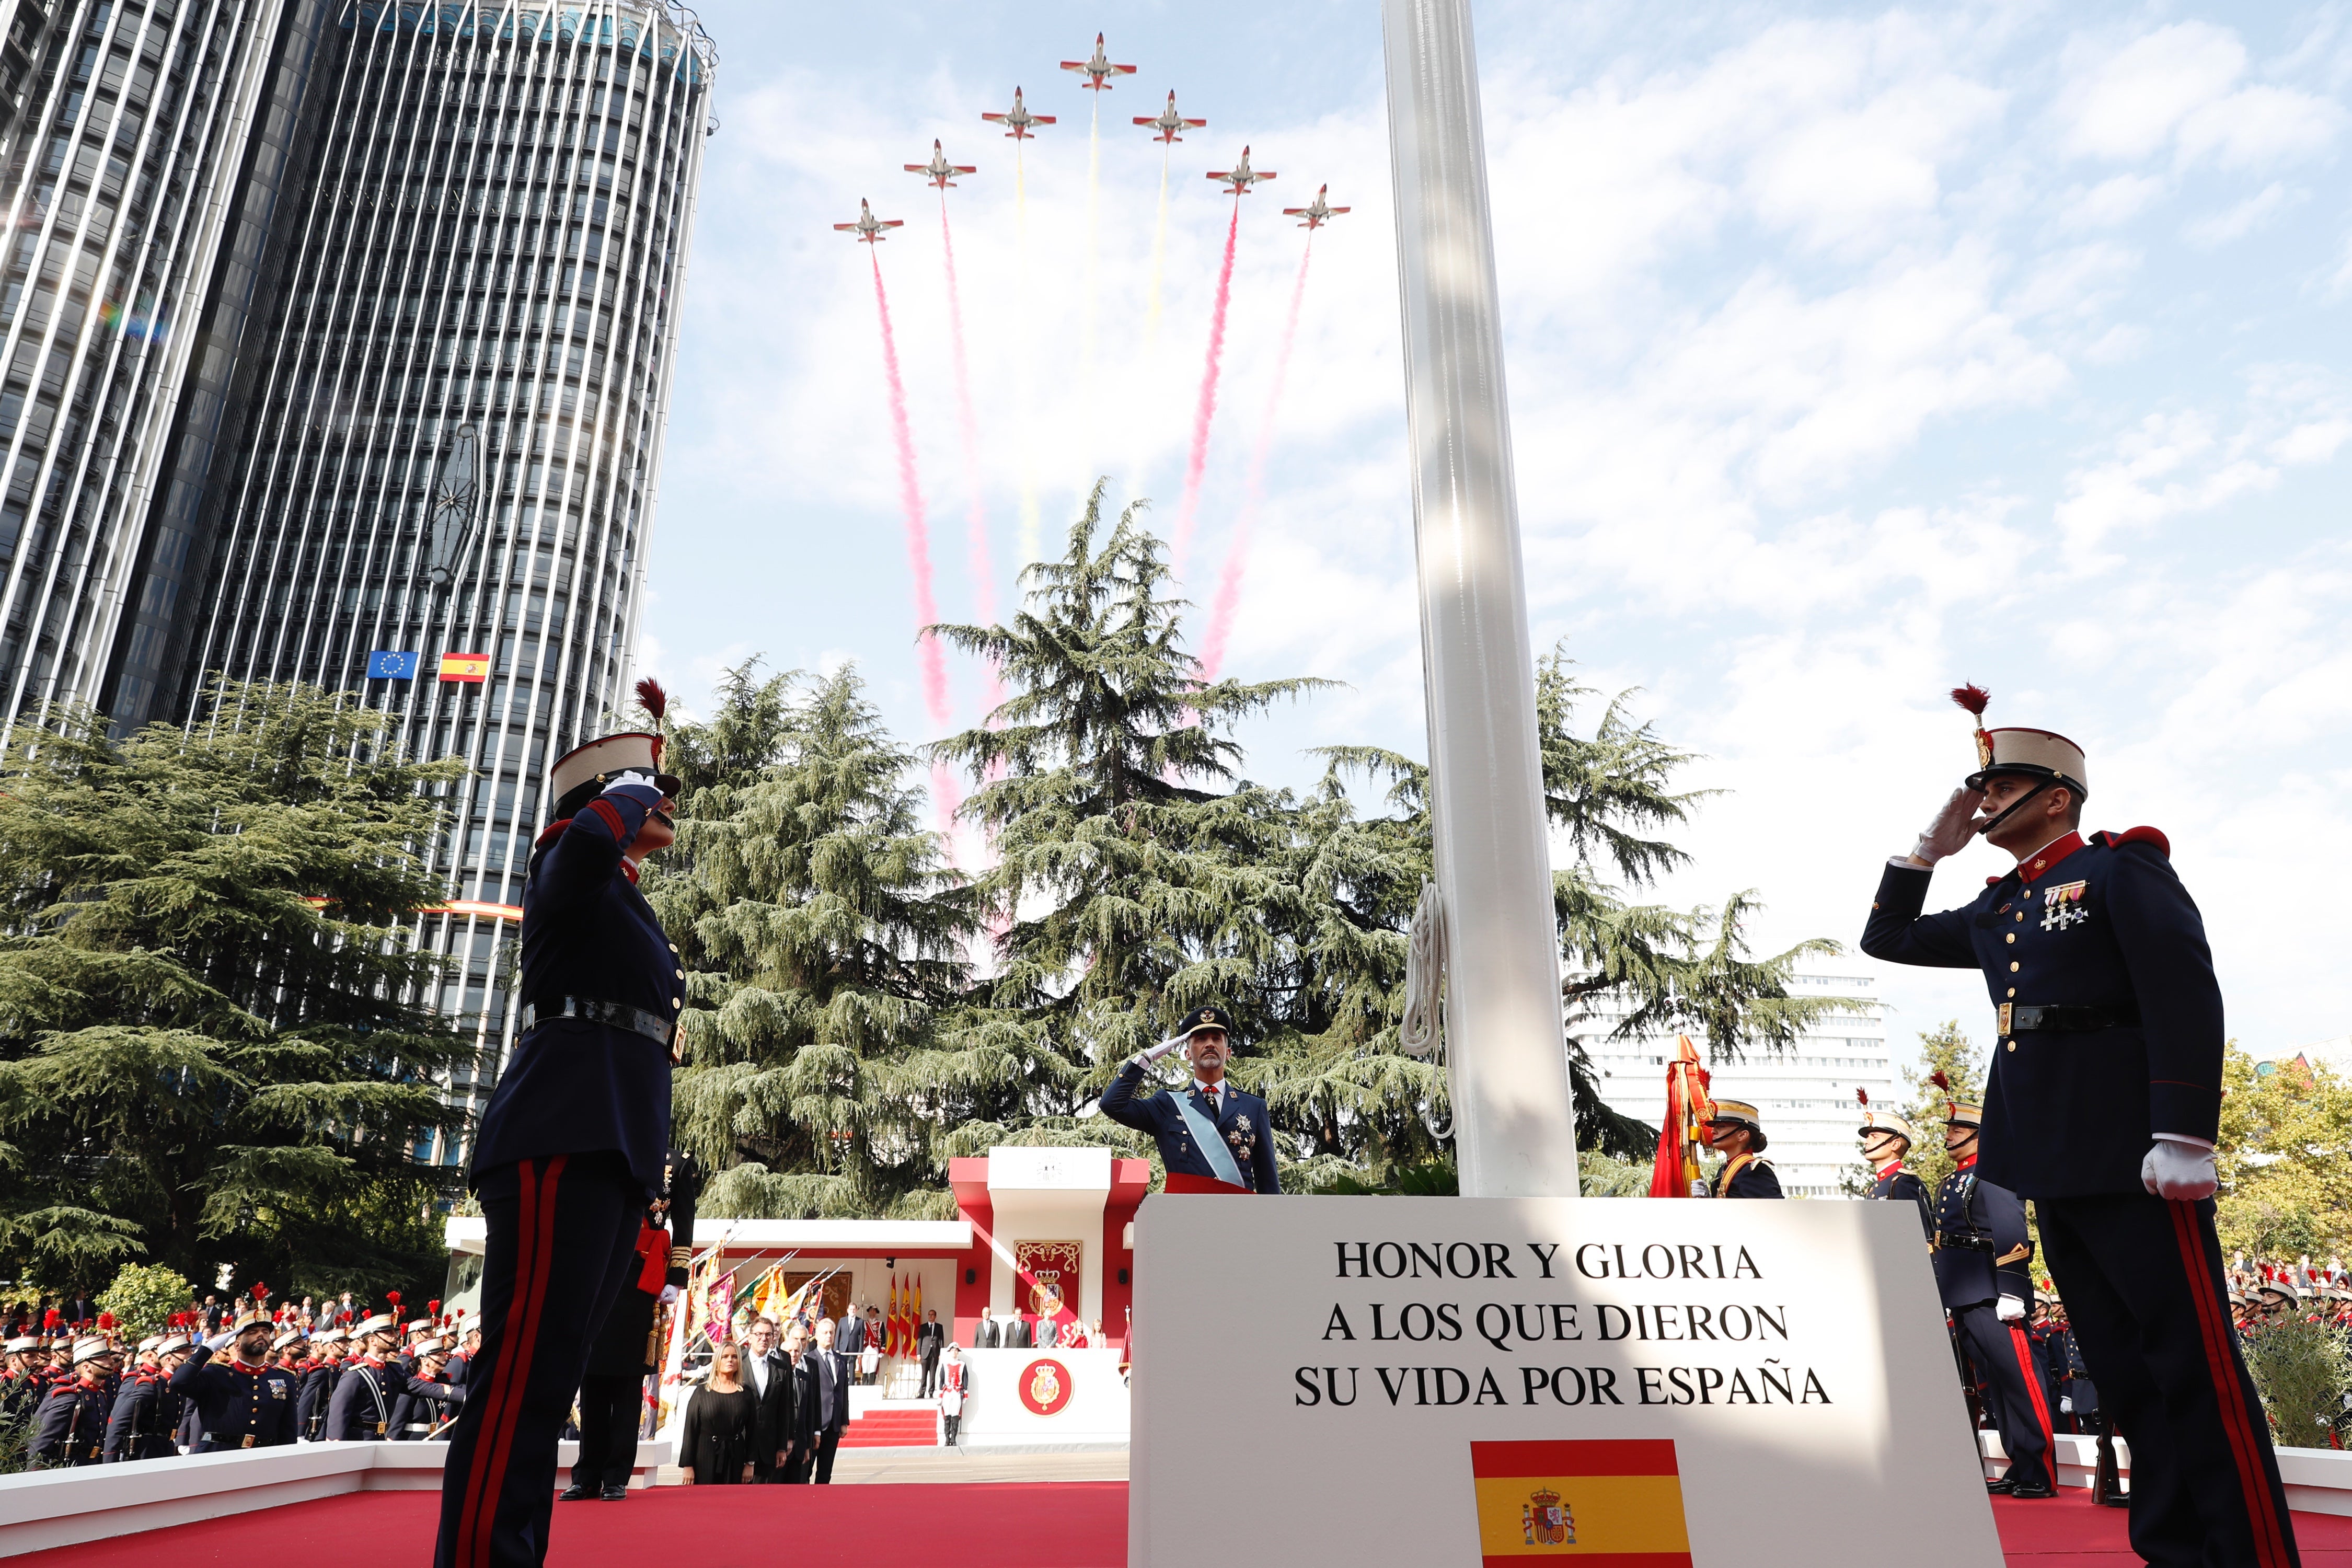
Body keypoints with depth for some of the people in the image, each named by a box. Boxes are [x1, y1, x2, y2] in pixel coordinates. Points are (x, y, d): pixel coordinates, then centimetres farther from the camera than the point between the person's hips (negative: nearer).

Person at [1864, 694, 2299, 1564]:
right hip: (2048, 1158, 8)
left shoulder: (2123, 870, -2)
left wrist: (2183, 1138, -20)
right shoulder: (1996, 910, 19)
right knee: (2120, 1364, 11)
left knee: (2193, 1363, -4)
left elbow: (2186, 1000, -12)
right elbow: (1888, 938, 26)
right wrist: (1931, 845, 17)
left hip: (2127, 1154, -8)